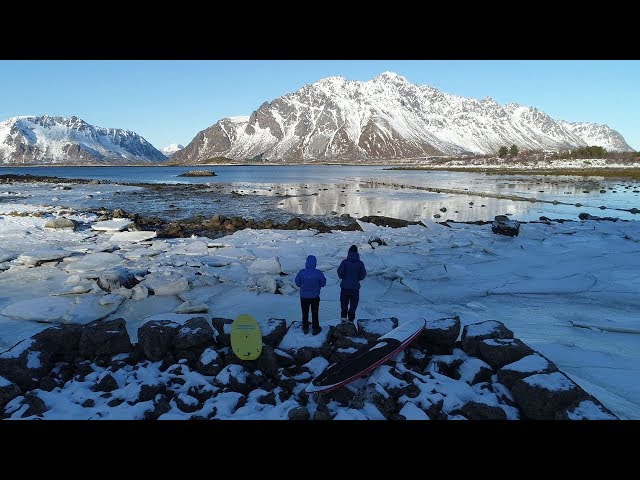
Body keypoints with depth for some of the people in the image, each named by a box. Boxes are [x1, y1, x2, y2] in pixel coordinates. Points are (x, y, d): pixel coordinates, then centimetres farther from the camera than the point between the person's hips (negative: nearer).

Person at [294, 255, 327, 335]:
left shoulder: (301, 272, -20)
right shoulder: (318, 273, -21)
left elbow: (297, 283, -7)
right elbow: (323, 283, -8)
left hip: (304, 297, 1)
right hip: (315, 297, 0)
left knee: (305, 313, 20)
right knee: (315, 313, 18)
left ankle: (305, 328, 33)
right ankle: (315, 329, 29)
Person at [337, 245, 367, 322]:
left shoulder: (345, 262, -10)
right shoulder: (360, 263, -5)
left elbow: (340, 273, -12)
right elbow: (363, 275, -2)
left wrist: (344, 278, 8)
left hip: (345, 286, -1)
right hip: (355, 287, 1)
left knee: (344, 302, 17)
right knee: (353, 303, 14)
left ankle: (343, 316, 7)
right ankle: (351, 318, 16)